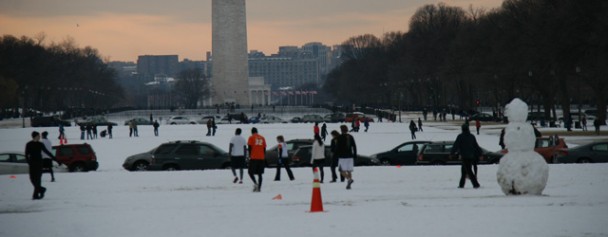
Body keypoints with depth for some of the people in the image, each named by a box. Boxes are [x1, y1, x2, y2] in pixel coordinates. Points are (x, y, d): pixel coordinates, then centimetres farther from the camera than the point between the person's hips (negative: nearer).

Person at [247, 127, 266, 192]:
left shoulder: (251, 137, 0)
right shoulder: (262, 138, 13)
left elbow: (250, 147, -6)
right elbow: (264, 148, 13)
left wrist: (249, 156, 0)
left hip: (253, 158, -4)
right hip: (261, 158, 4)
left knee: (251, 172, 2)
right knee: (260, 174, 8)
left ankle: (255, 183, -21)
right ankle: (259, 187, 2)